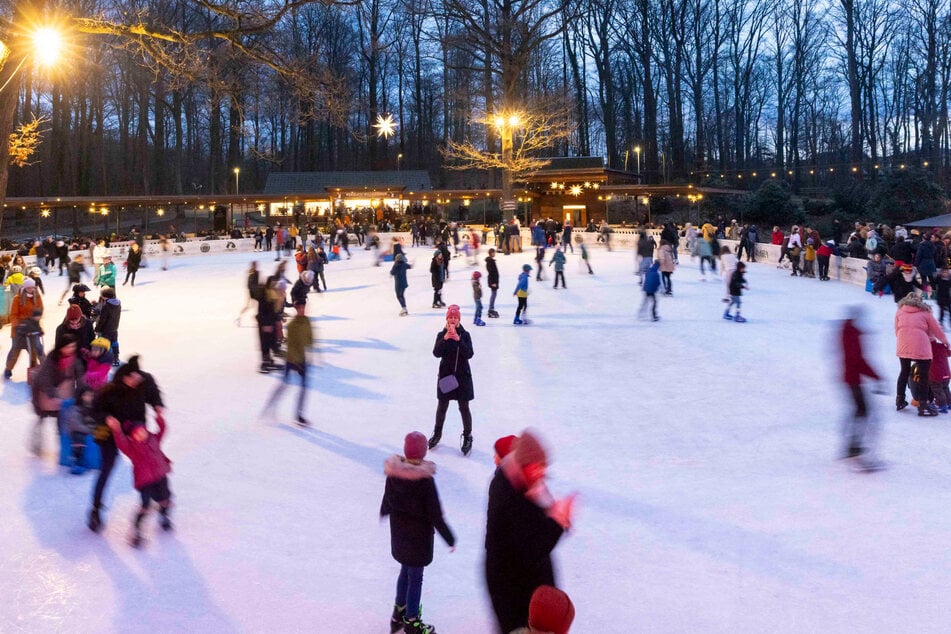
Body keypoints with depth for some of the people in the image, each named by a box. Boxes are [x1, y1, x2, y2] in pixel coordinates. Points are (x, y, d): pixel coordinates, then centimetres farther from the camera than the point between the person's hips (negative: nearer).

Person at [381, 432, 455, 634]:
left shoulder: (393, 473, -10)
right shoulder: (425, 480, -27)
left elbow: (388, 499, 8)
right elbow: (435, 515, -21)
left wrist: (384, 512, 31)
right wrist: (450, 539, -9)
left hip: (399, 532, 6)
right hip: (419, 536, -6)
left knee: (405, 571, 26)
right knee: (415, 577, 10)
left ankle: (398, 614, 42)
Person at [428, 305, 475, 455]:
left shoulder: (465, 335, -6)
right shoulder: (441, 335, -3)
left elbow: (469, 354, -16)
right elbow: (436, 353, -14)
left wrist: (458, 340, -27)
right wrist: (445, 339, -27)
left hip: (462, 375, -1)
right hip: (445, 374, 2)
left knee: (464, 407, 3)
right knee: (442, 406, 14)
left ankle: (467, 437, 16)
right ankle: (437, 433, 34)